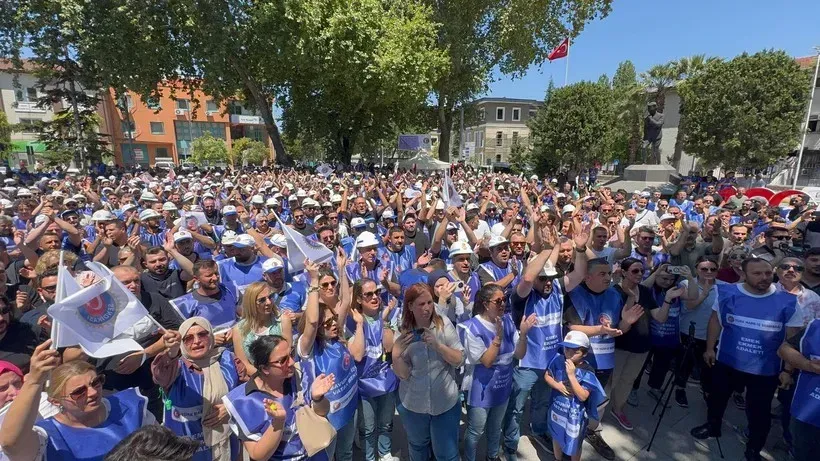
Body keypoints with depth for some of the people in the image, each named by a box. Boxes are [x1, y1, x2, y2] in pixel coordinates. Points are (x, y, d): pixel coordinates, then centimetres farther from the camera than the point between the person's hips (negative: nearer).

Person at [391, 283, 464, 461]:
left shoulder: (444, 324, -14)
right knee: (417, 447, 26)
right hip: (413, 405, 2)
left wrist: (437, 345, -29)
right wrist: (396, 355, -31)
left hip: (446, 403, -1)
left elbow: (460, 360, -15)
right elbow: (403, 374, -12)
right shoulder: (402, 333, -12)